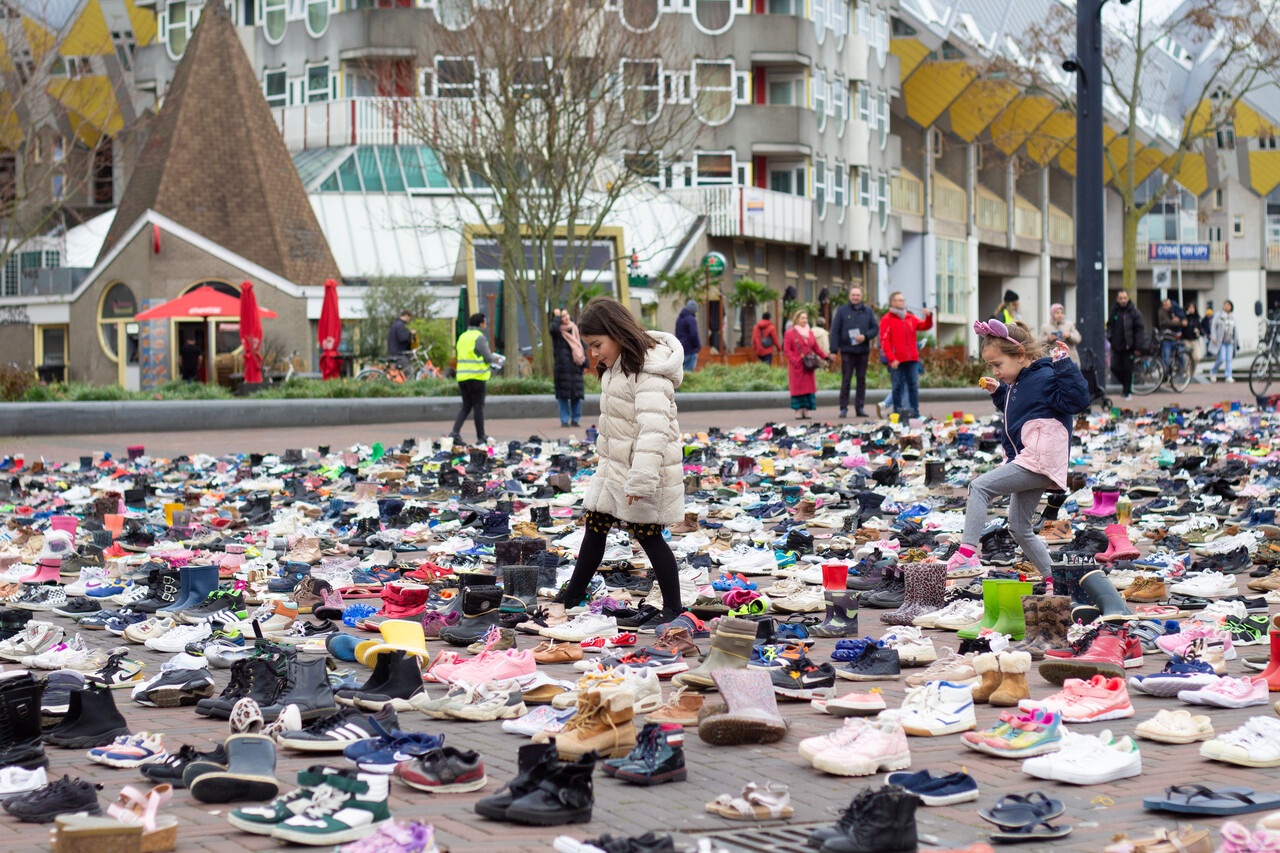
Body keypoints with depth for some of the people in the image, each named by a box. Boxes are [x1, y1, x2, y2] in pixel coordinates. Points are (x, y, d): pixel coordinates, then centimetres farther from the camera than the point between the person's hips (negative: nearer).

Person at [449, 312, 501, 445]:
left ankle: (455, 432, -3)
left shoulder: (462, 337, 15)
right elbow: (488, 357, -12)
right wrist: (495, 358, 12)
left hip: (462, 377, 7)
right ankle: (481, 437, 5)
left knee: (466, 406, 12)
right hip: (477, 377, -7)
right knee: (478, 407, 0)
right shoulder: (479, 337, -9)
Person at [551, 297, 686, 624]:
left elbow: (653, 427, -28)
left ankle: (673, 609, 11)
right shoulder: (616, 366, 9)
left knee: (647, 534, -2)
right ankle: (572, 596, 27)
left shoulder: (649, 372, -22)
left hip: (645, 466, -9)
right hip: (614, 463, 9)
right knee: (594, 526, 14)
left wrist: (641, 479, -32)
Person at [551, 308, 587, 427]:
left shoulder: (575, 329, 15)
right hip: (562, 366, -4)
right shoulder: (557, 331, 2)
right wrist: (557, 316, -9)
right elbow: (553, 328, -24)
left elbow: (582, 345, 17)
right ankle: (564, 420, 0)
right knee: (563, 394, -5)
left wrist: (585, 362, 10)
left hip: (575, 365, 4)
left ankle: (575, 419, 9)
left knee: (577, 394, 1)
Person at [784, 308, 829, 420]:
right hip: (796, 367, -5)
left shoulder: (810, 333, 14)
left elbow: (816, 348, 17)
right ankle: (799, 412, -1)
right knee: (798, 388, -4)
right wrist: (795, 361, -16)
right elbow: (787, 350, -6)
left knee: (809, 388, 1)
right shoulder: (790, 333, -2)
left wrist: (826, 357, 7)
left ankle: (806, 412, 4)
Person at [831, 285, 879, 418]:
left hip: (863, 350, 3)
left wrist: (865, 337, -11)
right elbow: (835, 330, 1)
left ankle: (860, 408, 10)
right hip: (847, 351, -3)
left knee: (862, 380, 5)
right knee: (846, 380, -4)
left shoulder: (868, 311, 10)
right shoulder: (842, 310, 4)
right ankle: (843, 408, -1)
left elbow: (875, 328, 9)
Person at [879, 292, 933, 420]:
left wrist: (929, 317, -9)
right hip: (896, 360, -4)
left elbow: (925, 326, 12)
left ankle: (915, 411, 4)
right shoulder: (887, 319, 1)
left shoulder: (911, 318, 17)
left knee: (913, 385, 1)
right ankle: (897, 412, 5)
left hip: (912, 359, 4)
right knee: (897, 386, -2)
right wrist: (891, 359, -15)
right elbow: (884, 341, -6)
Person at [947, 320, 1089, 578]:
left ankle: (967, 551, -28)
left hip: (1039, 462, -11)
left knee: (980, 486, -20)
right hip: (1026, 463, 11)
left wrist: (1064, 365, -25)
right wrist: (997, 392, 23)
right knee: (1019, 528, 15)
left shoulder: (1044, 378, -12)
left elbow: (1077, 400, -23)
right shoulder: (1018, 382, 16)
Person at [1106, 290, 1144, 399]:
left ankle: (1128, 391, 13)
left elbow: (1139, 329, -4)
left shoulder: (1134, 312, -4)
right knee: (1115, 368, 0)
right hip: (1116, 345, 4)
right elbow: (1110, 325, 20)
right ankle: (1124, 384, 26)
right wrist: (1109, 336, 0)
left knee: (1128, 369, 0)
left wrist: (1137, 347, -9)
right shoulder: (1114, 310, 8)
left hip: (1128, 346, -4)